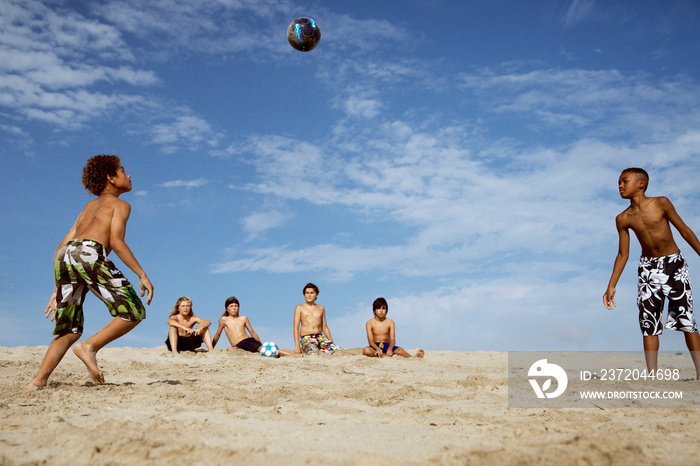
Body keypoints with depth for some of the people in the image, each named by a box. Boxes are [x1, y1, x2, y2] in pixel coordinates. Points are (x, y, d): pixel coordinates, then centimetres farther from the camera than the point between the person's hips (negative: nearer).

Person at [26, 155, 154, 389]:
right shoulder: (119, 204, 14)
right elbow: (116, 242, -5)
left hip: (64, 256, 7)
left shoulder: (89, 207, 35)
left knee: (69, 331, 14)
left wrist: (57, 291, 30)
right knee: (134, 312, -1)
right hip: (89, 253, -7)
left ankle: (37, 382, 2)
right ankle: (90, 346, -15)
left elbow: (61, 249, 28)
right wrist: (142, 275, -6)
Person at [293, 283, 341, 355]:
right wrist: (297, 345, -9)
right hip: (306, 338, -4)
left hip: (320, 337, 4)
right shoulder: (299, 308, 8)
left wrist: (331, 343, 15)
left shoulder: (321, 308, 20)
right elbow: (296, 327, 2)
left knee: (339, 354, -20)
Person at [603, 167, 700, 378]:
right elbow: (623, 254, 4)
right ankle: (652, 376, 6)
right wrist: (611, 286, 2)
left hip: (674, 264, -3)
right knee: (648, 324, 0)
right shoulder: (623, 219, -2)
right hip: (648, 269, 3)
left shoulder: (661, 203, -11)